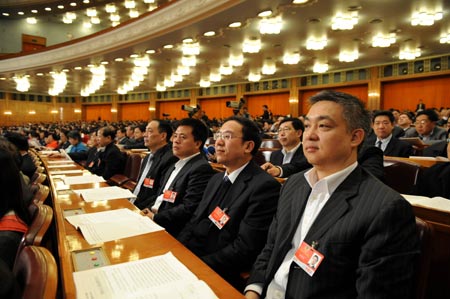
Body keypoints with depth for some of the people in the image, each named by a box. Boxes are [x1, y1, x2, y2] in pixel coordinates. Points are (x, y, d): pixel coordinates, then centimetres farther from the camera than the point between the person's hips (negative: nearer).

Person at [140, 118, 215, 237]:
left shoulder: (201, 169, -17)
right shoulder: (177, 165, 14)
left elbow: (189, 209, -22)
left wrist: (155, 217, -16)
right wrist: (149, 209, -1)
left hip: (170, 230, -8)